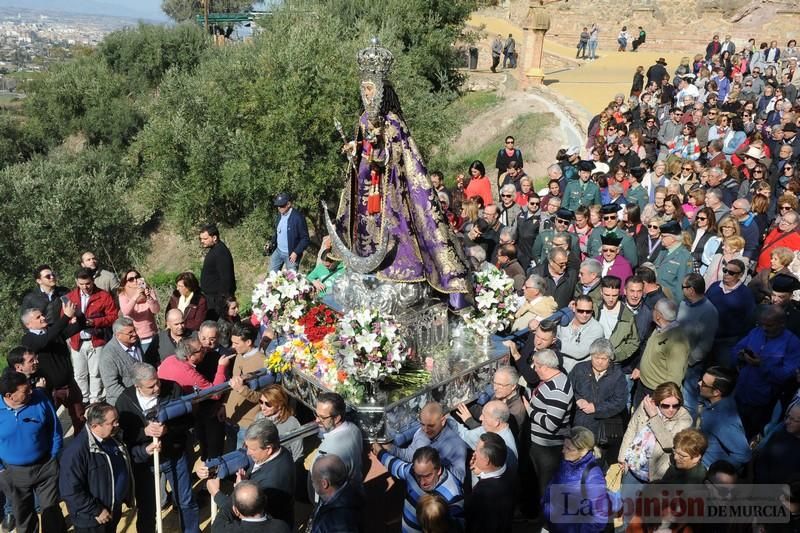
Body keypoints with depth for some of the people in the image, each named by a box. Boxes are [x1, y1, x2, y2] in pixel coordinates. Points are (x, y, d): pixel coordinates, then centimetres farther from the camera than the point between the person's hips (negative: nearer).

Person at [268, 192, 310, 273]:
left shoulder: (298, 217, -18)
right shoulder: (280, 215, 5)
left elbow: (305, 238, -16)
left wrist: (296, 253, -21)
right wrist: (271, 243, 3)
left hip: (291, 254, -7)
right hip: (278, 251, 7)